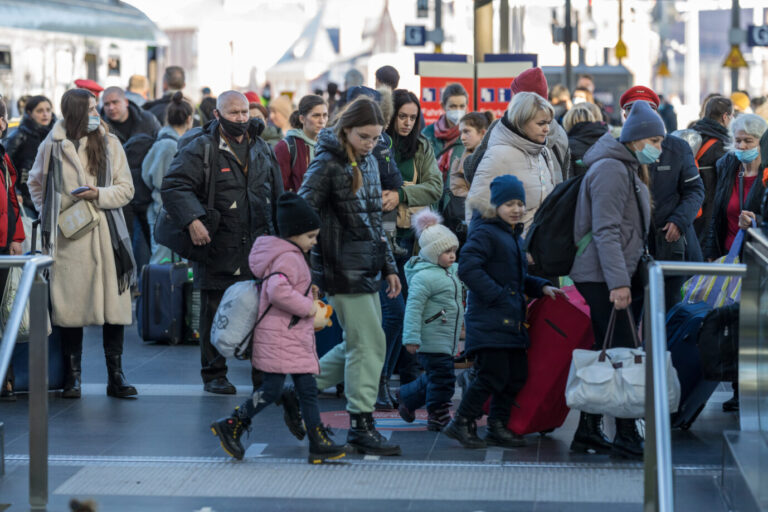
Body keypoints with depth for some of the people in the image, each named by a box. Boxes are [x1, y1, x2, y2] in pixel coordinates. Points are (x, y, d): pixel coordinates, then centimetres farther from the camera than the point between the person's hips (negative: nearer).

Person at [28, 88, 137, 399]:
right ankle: (72, 377, 11)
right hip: (67, 237, -1)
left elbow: (126, 188, 6)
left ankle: (115, 376, 5)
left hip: (105, 236, 1)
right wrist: (49, 215, 9)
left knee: (113, 305, -2)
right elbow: (36, 184, 18)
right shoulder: (53, 146, 3)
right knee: (69, 306, 2)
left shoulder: (109, 143, 5)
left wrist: (100, 195, -11)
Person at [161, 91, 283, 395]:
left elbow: (277, 195, 22)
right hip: (218, 248, -4)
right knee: (216, 315, 2)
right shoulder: (201, 148, -5)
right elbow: (174, 186, -12)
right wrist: (193, 221, -25)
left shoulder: (262, 148, 14)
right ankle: (214, 375, 13)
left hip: (259, 248, 4)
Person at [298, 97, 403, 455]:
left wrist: (388, 266, 18)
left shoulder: (368, 161, 13)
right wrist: (305, 274, -18)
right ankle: (361, 425, 1)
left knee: (359, 344, 13)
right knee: (369, 344, -7)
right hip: (342, 269, -8)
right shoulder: (328, 164, -12)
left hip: (366, 268, 8)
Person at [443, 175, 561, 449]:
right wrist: (498, 296, -20)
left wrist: (542, 286, 13)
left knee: (517, 375, 7)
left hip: (512, 321, 9)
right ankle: (461, 423, 1)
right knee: (494, 374, -12)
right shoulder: (485, 233, -8)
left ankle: (498, 426, 19)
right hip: (489, 321, -9)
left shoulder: (515, 237, 21)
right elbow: (468, 269, -20)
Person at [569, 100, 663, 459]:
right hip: (603, 278, -10)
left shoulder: (630, 170, 19)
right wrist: (618, 281, -25)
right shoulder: (610, 169, -13)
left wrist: (629, 276, 20)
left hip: (622, 276, 10)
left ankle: (589, 431, 14)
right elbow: (605, 230, -21)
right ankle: (627, 436, -6)